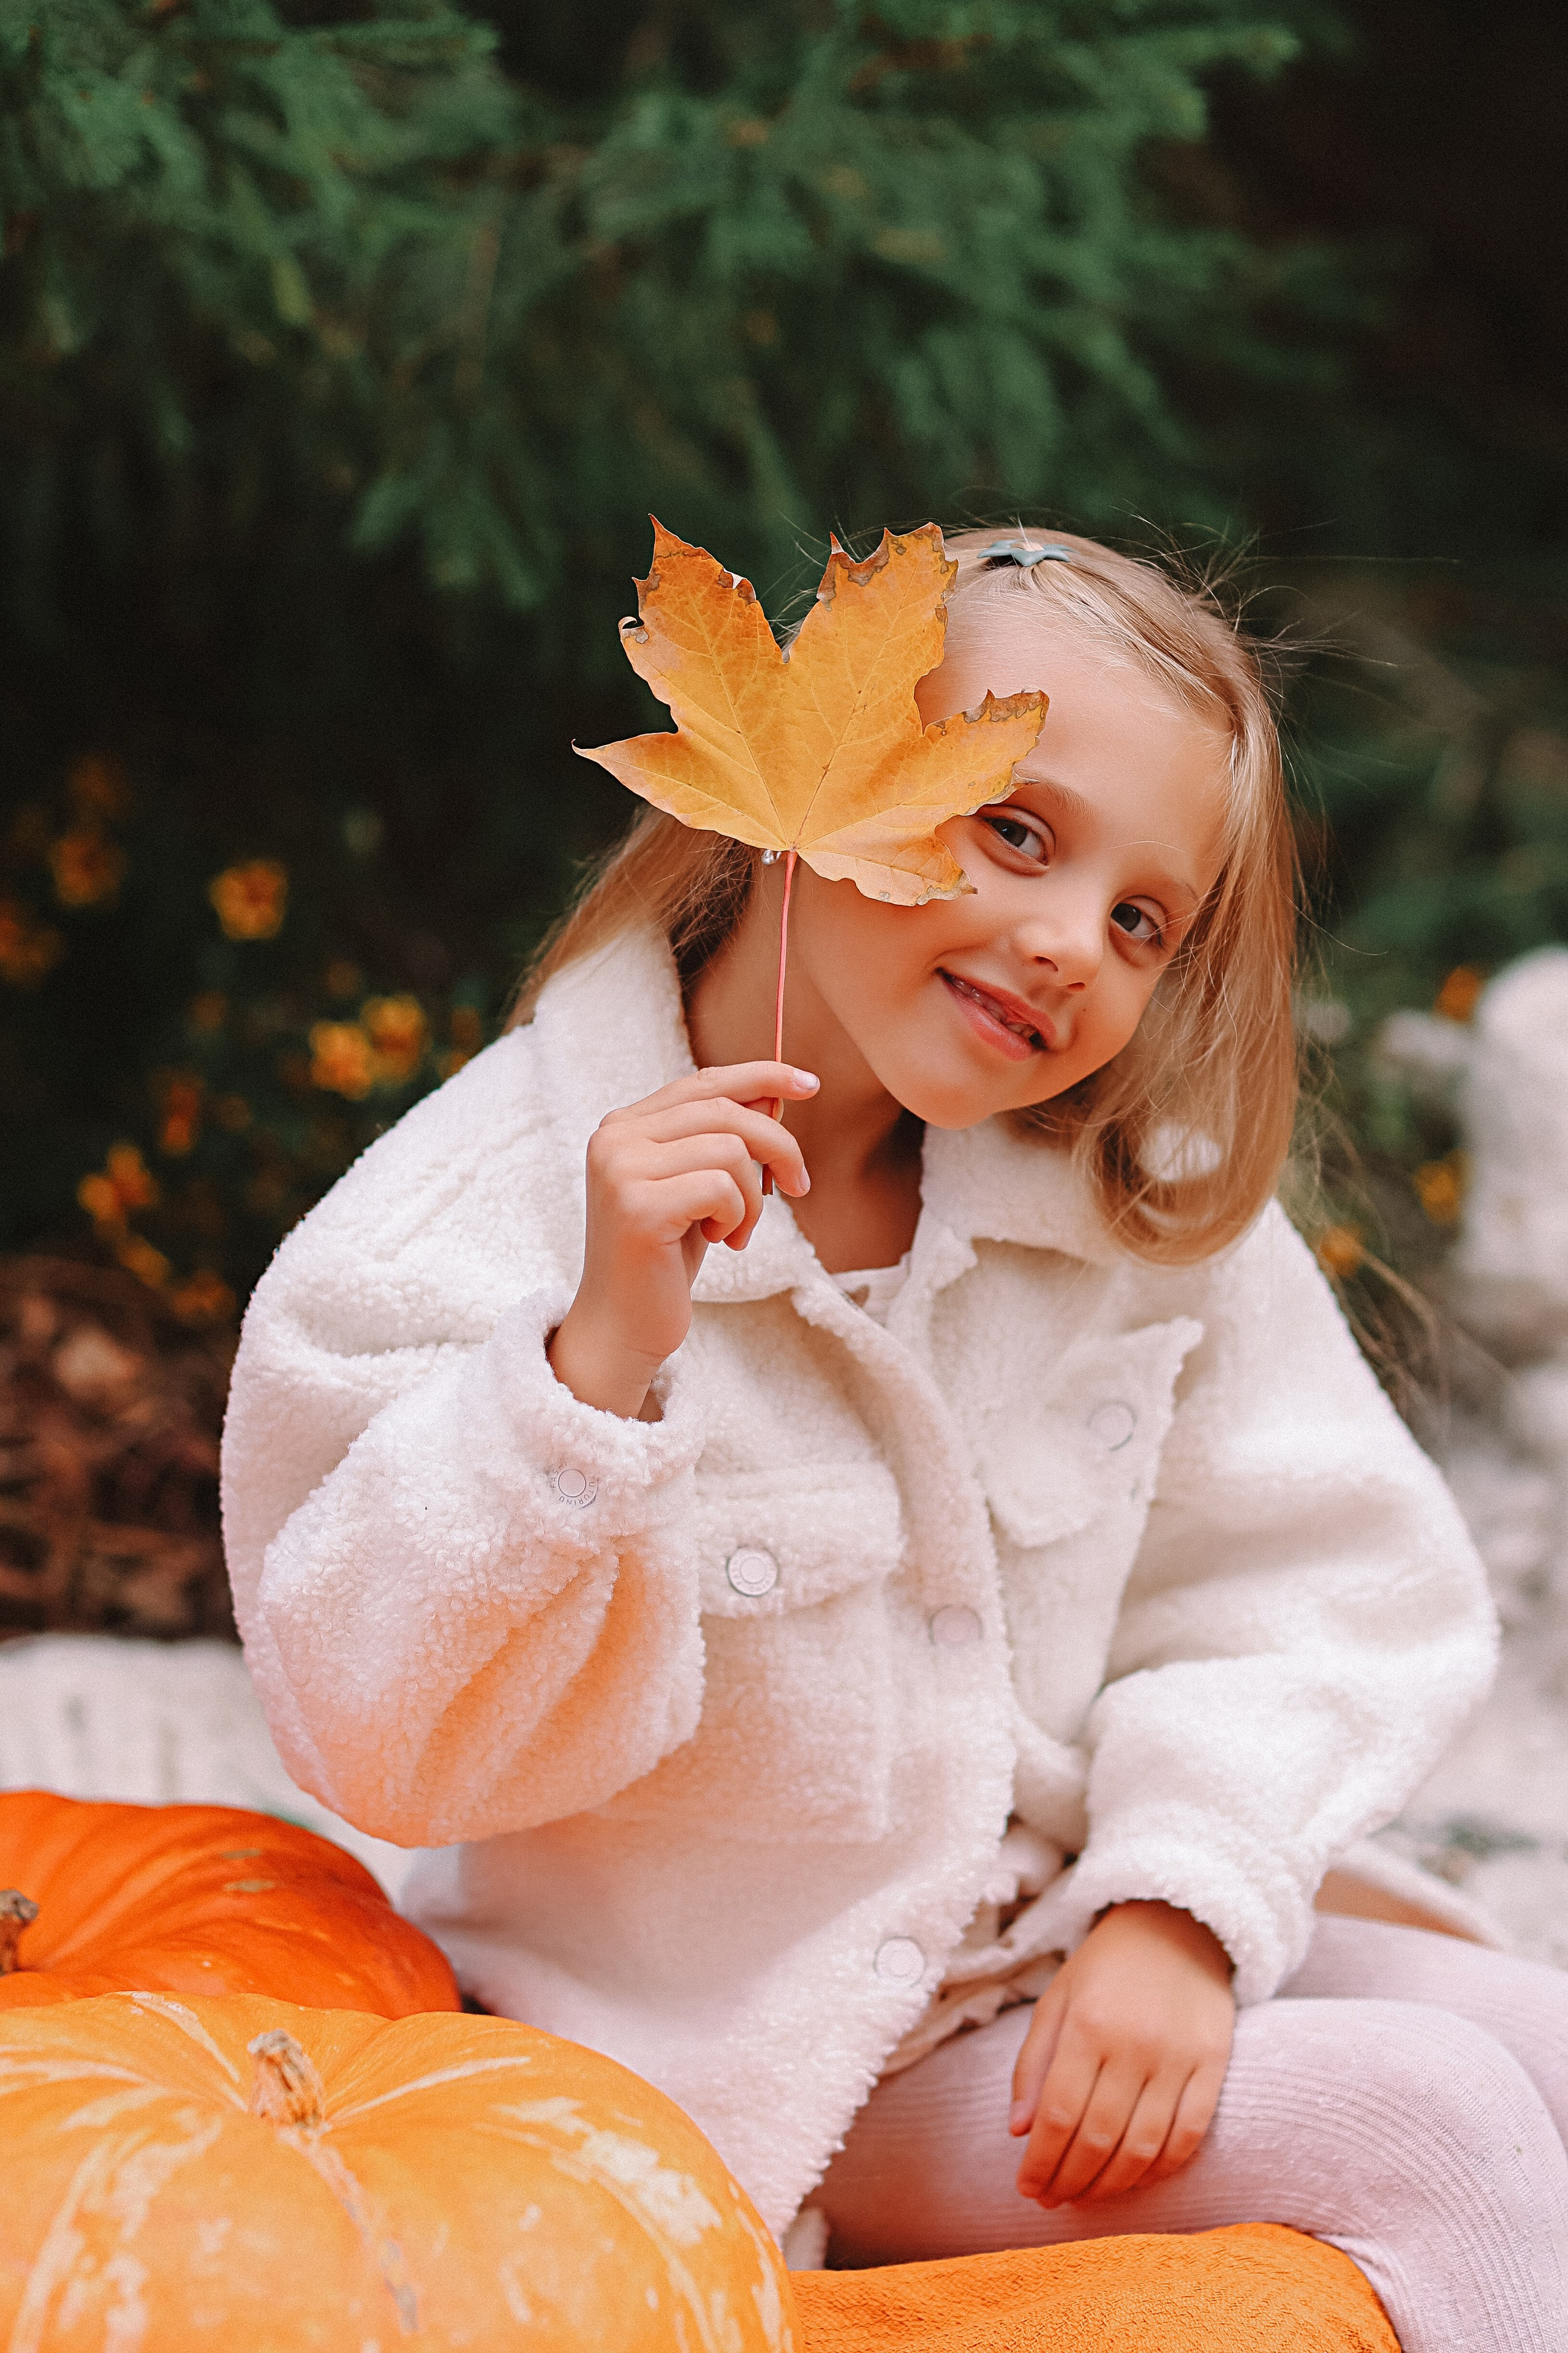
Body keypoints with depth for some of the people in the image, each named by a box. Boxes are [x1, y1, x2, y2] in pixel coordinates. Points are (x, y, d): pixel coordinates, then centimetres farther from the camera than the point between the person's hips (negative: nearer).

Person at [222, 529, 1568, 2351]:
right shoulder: (476, 1225, -18)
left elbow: (1319, 1578, 0)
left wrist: (1185, 1898, -16)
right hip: (734, 2056, -6)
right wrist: (599, 1363, -35)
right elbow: (386, 1740, -21)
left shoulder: (1147, 1196, -3)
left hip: (1074, 1951, 6)